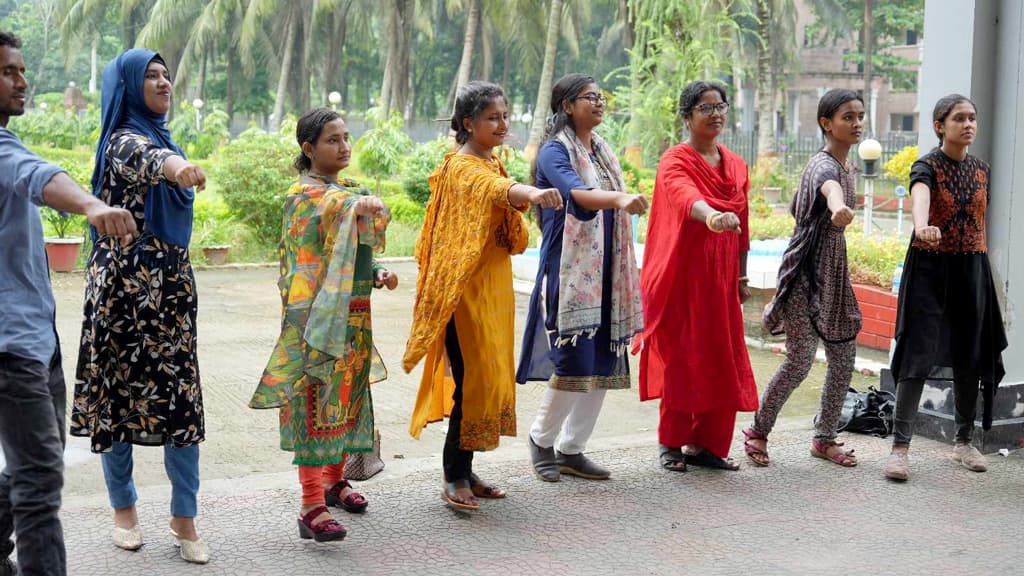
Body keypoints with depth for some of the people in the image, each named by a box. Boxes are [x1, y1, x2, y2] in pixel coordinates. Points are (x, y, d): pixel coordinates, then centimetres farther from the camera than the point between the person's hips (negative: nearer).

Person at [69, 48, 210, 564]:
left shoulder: (163, 138, 15)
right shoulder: (125, 140, -11)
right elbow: (142, 160, -38)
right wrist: (174, 165, -60)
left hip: (170, 286, 7)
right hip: (125, 286, -7)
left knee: (183, 398, 1)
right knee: (119, 393, 4)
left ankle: (184, 519, 5)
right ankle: (123, 508, 19)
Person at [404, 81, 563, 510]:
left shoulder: (492, 163, 15)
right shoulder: (462, 167, -14)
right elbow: (497, 188, -39)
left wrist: (520, 205, 1)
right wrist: (530, 194, -58)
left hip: (494, 285, 9)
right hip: (467, 288, -9)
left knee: (488, 376, 11)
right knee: (472, 377, -10)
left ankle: (463, 471, 20)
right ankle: (454, 479, -1)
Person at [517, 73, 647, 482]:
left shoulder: (603, 152, 16)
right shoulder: (554, 152, -8)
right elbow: (576, 194, -29)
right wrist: (620, 198, -46)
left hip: (605, 274, 8)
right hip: (569, 271, -8)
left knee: (603, 363, 5)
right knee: (574, 361, -12)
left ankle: (571, 450, 16)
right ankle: (541, 438, 12)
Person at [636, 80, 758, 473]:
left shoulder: (736, 165, 12)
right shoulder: (675, 161, -8)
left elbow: (742, 226, 16)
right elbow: (685, 196, -31)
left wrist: (742, 277, 14)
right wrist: (710, 216, -52)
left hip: (720, 278, 6)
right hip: (681, 275, -6)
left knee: (721, 362, 4)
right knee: (681, 358, -3)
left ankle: (705, 444, 14)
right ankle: (672, 444, 9)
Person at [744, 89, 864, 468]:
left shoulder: (847, 168, 12)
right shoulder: (823, 165, -16)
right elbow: (829, 188, -44)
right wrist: (838, 207, -65)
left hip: (833, 272, 9)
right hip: (806, 271, -9)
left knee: (844, 357, 8)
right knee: (800, 359, -9)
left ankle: (824, 439, 20)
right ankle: (758, 431, 9)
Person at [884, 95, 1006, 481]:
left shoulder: (982, 171, 8)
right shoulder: (927, 166, -10)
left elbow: (980, 222, 16)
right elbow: (920, 196, -33)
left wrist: (983, 270, 14)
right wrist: (922, 228, -55)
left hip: (972, 269, 5)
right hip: (930, 266, -5)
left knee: (970, 357, 10)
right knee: (919, 355, -10)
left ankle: (963, 442, 24)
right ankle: (900, 446, -7)